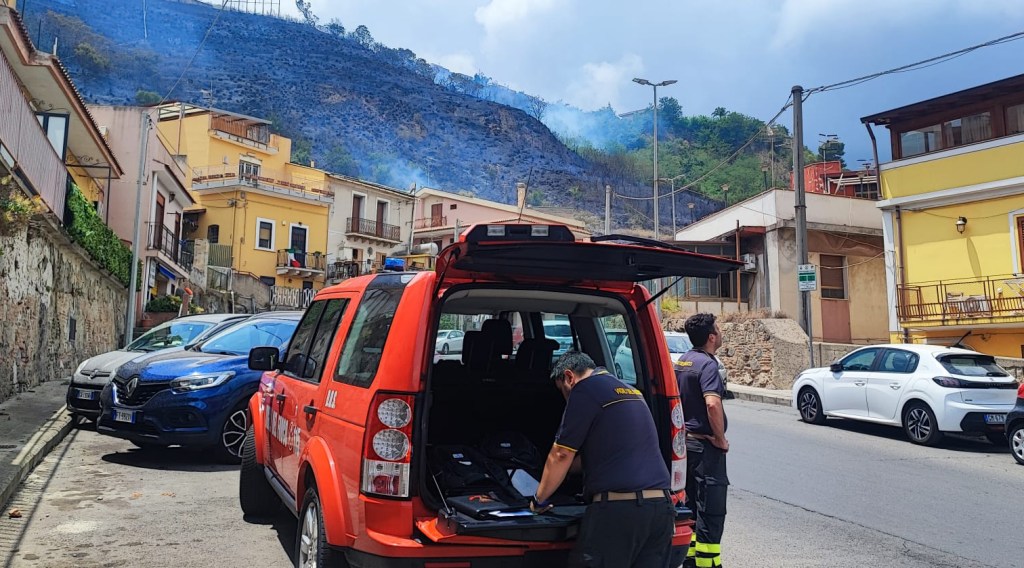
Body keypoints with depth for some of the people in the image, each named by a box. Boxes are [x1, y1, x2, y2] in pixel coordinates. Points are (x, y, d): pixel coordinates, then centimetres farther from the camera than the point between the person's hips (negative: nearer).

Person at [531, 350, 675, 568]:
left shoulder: (585, 389, -2)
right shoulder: (631, 391, 23)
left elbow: (561, 455, -2)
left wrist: (539, 500, 12)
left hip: (618, 509, -8)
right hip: (662, 507, 8)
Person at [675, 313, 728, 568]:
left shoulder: (682, 361, 9)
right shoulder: (707, 364, -18)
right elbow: (712, 404, -32)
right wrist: (721, 438, -20)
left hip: (685, 441, 9)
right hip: (705, 446, -9)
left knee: (691, 506, 18)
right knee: (711, 512, -1)